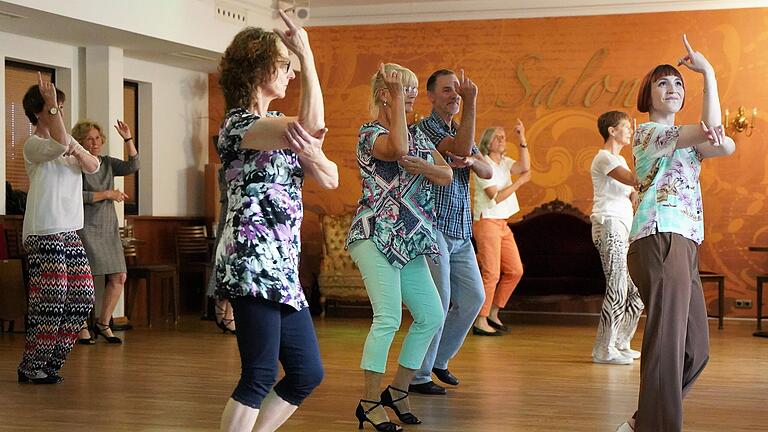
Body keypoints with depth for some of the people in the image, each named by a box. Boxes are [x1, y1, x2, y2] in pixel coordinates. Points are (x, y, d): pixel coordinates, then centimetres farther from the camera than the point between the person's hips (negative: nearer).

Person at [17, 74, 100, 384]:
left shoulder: (71, 141, 18)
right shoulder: (33, 145, -7)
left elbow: (93, 167, 5)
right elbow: (58, 145, -28)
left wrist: (77, 151, -13)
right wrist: (51, 105, -24)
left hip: (70, 231, 8)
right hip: (43, 233, -8)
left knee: (82, 299, 6)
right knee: (51, 300, -11)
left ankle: (50, 362, 16)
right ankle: (31, 367, 1)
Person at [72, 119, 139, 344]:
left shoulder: (107, 163, 13)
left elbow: (132, 166, 1)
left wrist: (128, 139, -7)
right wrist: (107, 194, -14)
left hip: (109, 227, 6)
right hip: (86, 227, -6)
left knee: (119, 277, 2)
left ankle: (103, 323, 15)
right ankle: (82, 327, 8)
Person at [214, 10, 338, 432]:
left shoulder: (281, 125, 20)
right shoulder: (237, 124, -8)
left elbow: (330, 179, 9)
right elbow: (313, 127, -23)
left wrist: (311, 152, -13)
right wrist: (306, 54, -18)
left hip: (283, 269, 9)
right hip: (252, 266, -9)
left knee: (307, 373, 11)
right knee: (260, 375, -9)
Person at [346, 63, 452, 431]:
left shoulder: (418, 135, 17)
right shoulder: (370, 133, -6)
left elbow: (447, 175, 8)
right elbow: (397, 148, -29)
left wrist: (421, 167, -13)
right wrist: (396, 99, -23)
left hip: (410, 241, 8)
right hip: (377, 237, -8)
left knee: (431, 316, 6)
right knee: (388, 318, -15)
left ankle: (397, 390, 19)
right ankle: (370, 402, -5)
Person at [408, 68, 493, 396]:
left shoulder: (460, 131, 20)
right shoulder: (425, 127, -6)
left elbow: (488, 172, 7)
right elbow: (461, 147, -24)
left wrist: (470, 162, -14)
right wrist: (471, 103, -25)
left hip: (461, 233, 8)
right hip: (433, 227, -8)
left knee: (473, 298, 8)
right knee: (437, 302, -10)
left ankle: (438, 359, 24)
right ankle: (418, 375, -1)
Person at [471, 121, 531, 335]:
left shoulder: (504, 162, 14)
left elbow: (525, 167, -5)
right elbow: (496, 197, -15)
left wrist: (522, 139, -10)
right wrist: (519, 182, -11)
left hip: (502, 224, 9)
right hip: (487, 222, -9)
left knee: (515, 270, 8)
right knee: (491, 273, -10)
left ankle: (493, 314, 18)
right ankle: (481, 322, -5)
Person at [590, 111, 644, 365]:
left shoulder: (619, 160, 24)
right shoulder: (604, 158, -7)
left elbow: (634, 194, 19)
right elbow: (633, 180, -21)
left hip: (623, 229, 10)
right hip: (609, 225, -10)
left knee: (637, 291, 9)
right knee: (617, 290, -12)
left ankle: (620, 344, 18)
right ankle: (604, 350, -8)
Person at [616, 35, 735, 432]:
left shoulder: (685, 137, 25)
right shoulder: (646, 133, 0)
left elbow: (724, 146, 5)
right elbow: (711, 130, -13)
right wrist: (709, 73, -5)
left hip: (683, 246, 9)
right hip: (661, 240, -9)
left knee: (695, 349, 9)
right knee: (668, 342, -14)